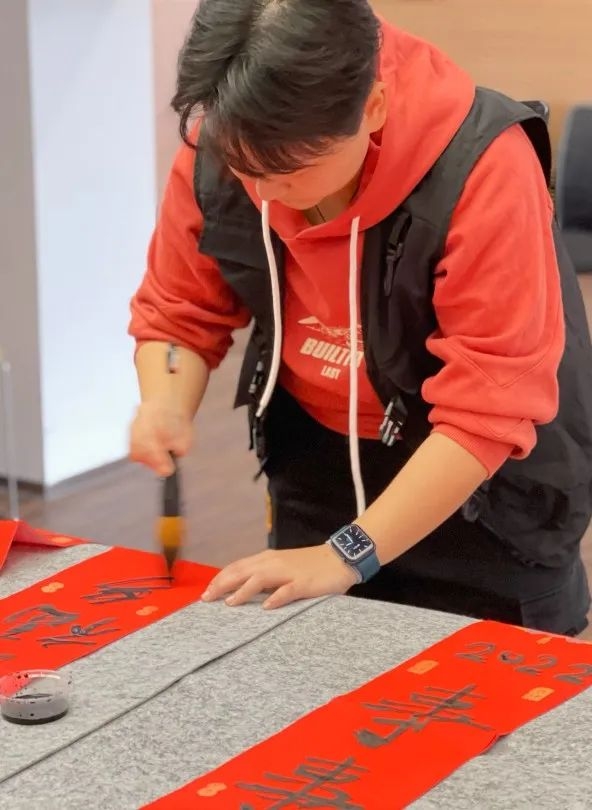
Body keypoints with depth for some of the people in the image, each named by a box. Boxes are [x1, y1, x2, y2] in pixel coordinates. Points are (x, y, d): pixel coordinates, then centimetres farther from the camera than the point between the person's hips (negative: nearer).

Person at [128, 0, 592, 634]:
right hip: (317, 464, 4)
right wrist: (166, 409, -23)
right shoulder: (217, 151, -17)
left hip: (483, 494, -4)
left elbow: (488, 410, -31)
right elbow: (177, 313, -1)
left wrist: (346, 555, -32)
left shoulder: (483, 171, -32)